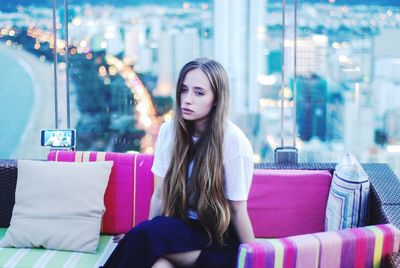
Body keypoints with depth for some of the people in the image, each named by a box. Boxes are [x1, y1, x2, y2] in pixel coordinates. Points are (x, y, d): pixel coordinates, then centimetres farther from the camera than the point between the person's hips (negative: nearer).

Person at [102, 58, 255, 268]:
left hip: (218, 239, -3)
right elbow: (159, 196, 6)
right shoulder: (169, 131, -1)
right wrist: (142, 238, 5)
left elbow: (238, 210, -8)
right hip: (179, 229, 3)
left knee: (144, 234, -29)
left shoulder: (233, 140, -14)